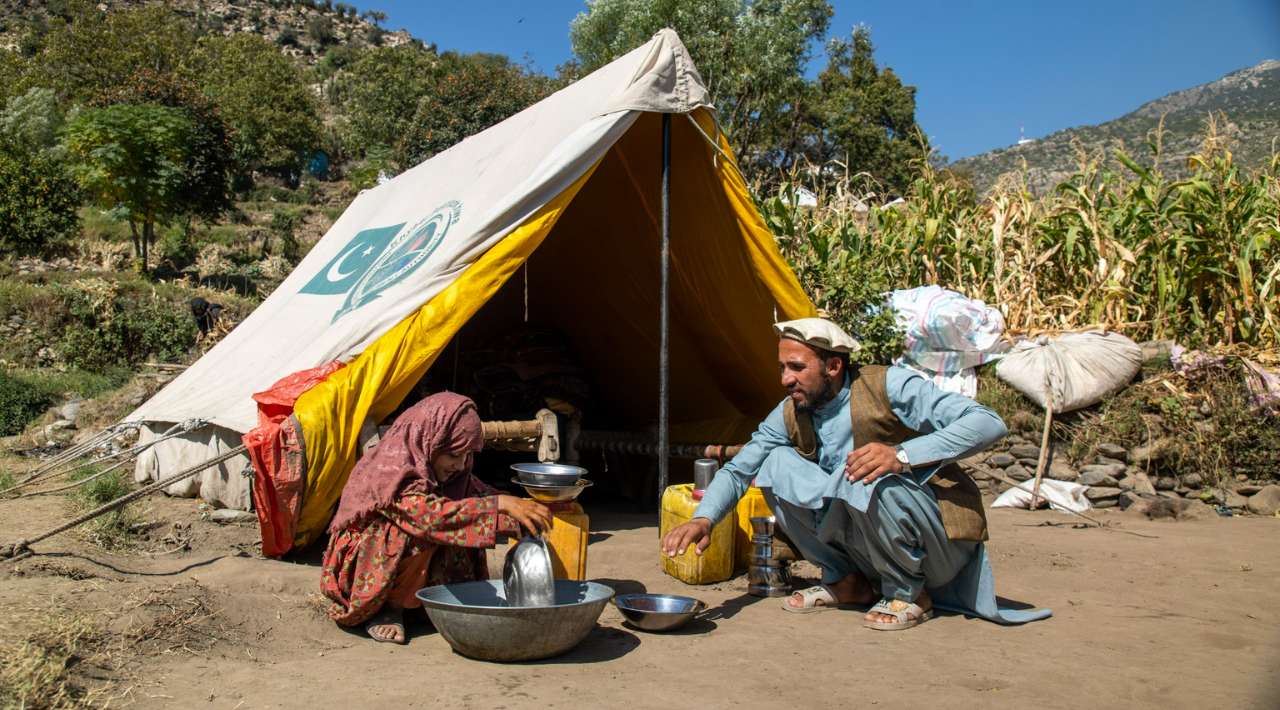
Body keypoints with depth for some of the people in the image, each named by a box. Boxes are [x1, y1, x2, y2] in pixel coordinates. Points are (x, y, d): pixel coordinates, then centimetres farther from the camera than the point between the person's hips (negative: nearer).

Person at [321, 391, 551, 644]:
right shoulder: (388, 470, -27)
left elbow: (481, 493, 2)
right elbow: (431, 515, -42)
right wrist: (501, 504, -45)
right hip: (356, 569, -8)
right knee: (420, 531, -32)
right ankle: (386, 609, -12)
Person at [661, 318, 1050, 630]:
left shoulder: (887, 386, -20)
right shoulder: (791, 415, -2)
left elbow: (988, 423, -26)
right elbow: (738, 469, 0)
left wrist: (902, 455, -38)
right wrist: (704, 518, -20)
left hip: (940, 544, -5)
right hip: (865, 546, 6)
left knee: (869, 483, -36)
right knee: (777, 464, -10)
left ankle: (910, 593, -8)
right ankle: (846, 581, 3)